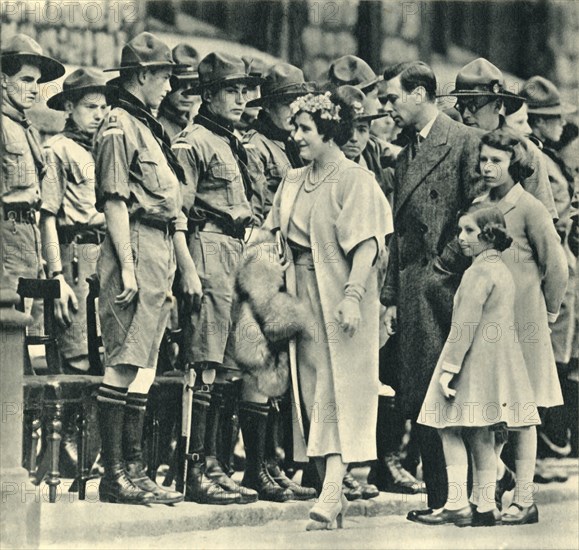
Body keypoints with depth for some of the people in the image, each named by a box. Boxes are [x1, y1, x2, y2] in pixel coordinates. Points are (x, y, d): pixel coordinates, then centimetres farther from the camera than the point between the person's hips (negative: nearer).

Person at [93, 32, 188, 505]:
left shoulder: (147, 128, 21)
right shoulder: (119, 128, -8)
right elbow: (114, 202, -15)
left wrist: (179, 265, 20)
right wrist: (127, 267, -20)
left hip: (160, 251, 10)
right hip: (137, 249, -10)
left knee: (144, 365, 10)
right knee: (124, 364, -9)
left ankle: (134, 470, 13)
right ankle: (115, 477, -8)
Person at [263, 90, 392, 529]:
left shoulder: (355, 181, -8)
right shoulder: (293, 181, 14)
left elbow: (366, 245, -16)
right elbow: (276, 236, 15)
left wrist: (353, 295, -25)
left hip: (339, 297, -7)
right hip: (302, 294, 7)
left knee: (337, 396, -11)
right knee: (309, 391, 6)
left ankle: (329, 498, -18)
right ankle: (334, 495, 12)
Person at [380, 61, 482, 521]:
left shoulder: (465, 142, -4)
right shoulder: (407, 156, 20)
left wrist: (445, 266, -11)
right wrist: (392, 296, 16)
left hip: (446, 288, -8)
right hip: (412, 290, 8)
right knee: (418, 400, 4)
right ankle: (438, 497, 8)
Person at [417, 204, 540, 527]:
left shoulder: (480, 271, -14)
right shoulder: (504, 270, 16)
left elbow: (465, 325, -19)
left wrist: (449, 368, -19)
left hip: (476, 359, -9)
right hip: (499, 363, 9)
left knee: (450, 430, -6)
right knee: (482, 436, 10)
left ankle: (457, 505, -11)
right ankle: (485, 507, 10)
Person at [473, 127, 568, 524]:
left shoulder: (530, 209, -8)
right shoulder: (479, 206, 7)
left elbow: (557, 267, -3)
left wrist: (548, 312, 5)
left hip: (523, 324, -5)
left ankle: (524, 499, 2)